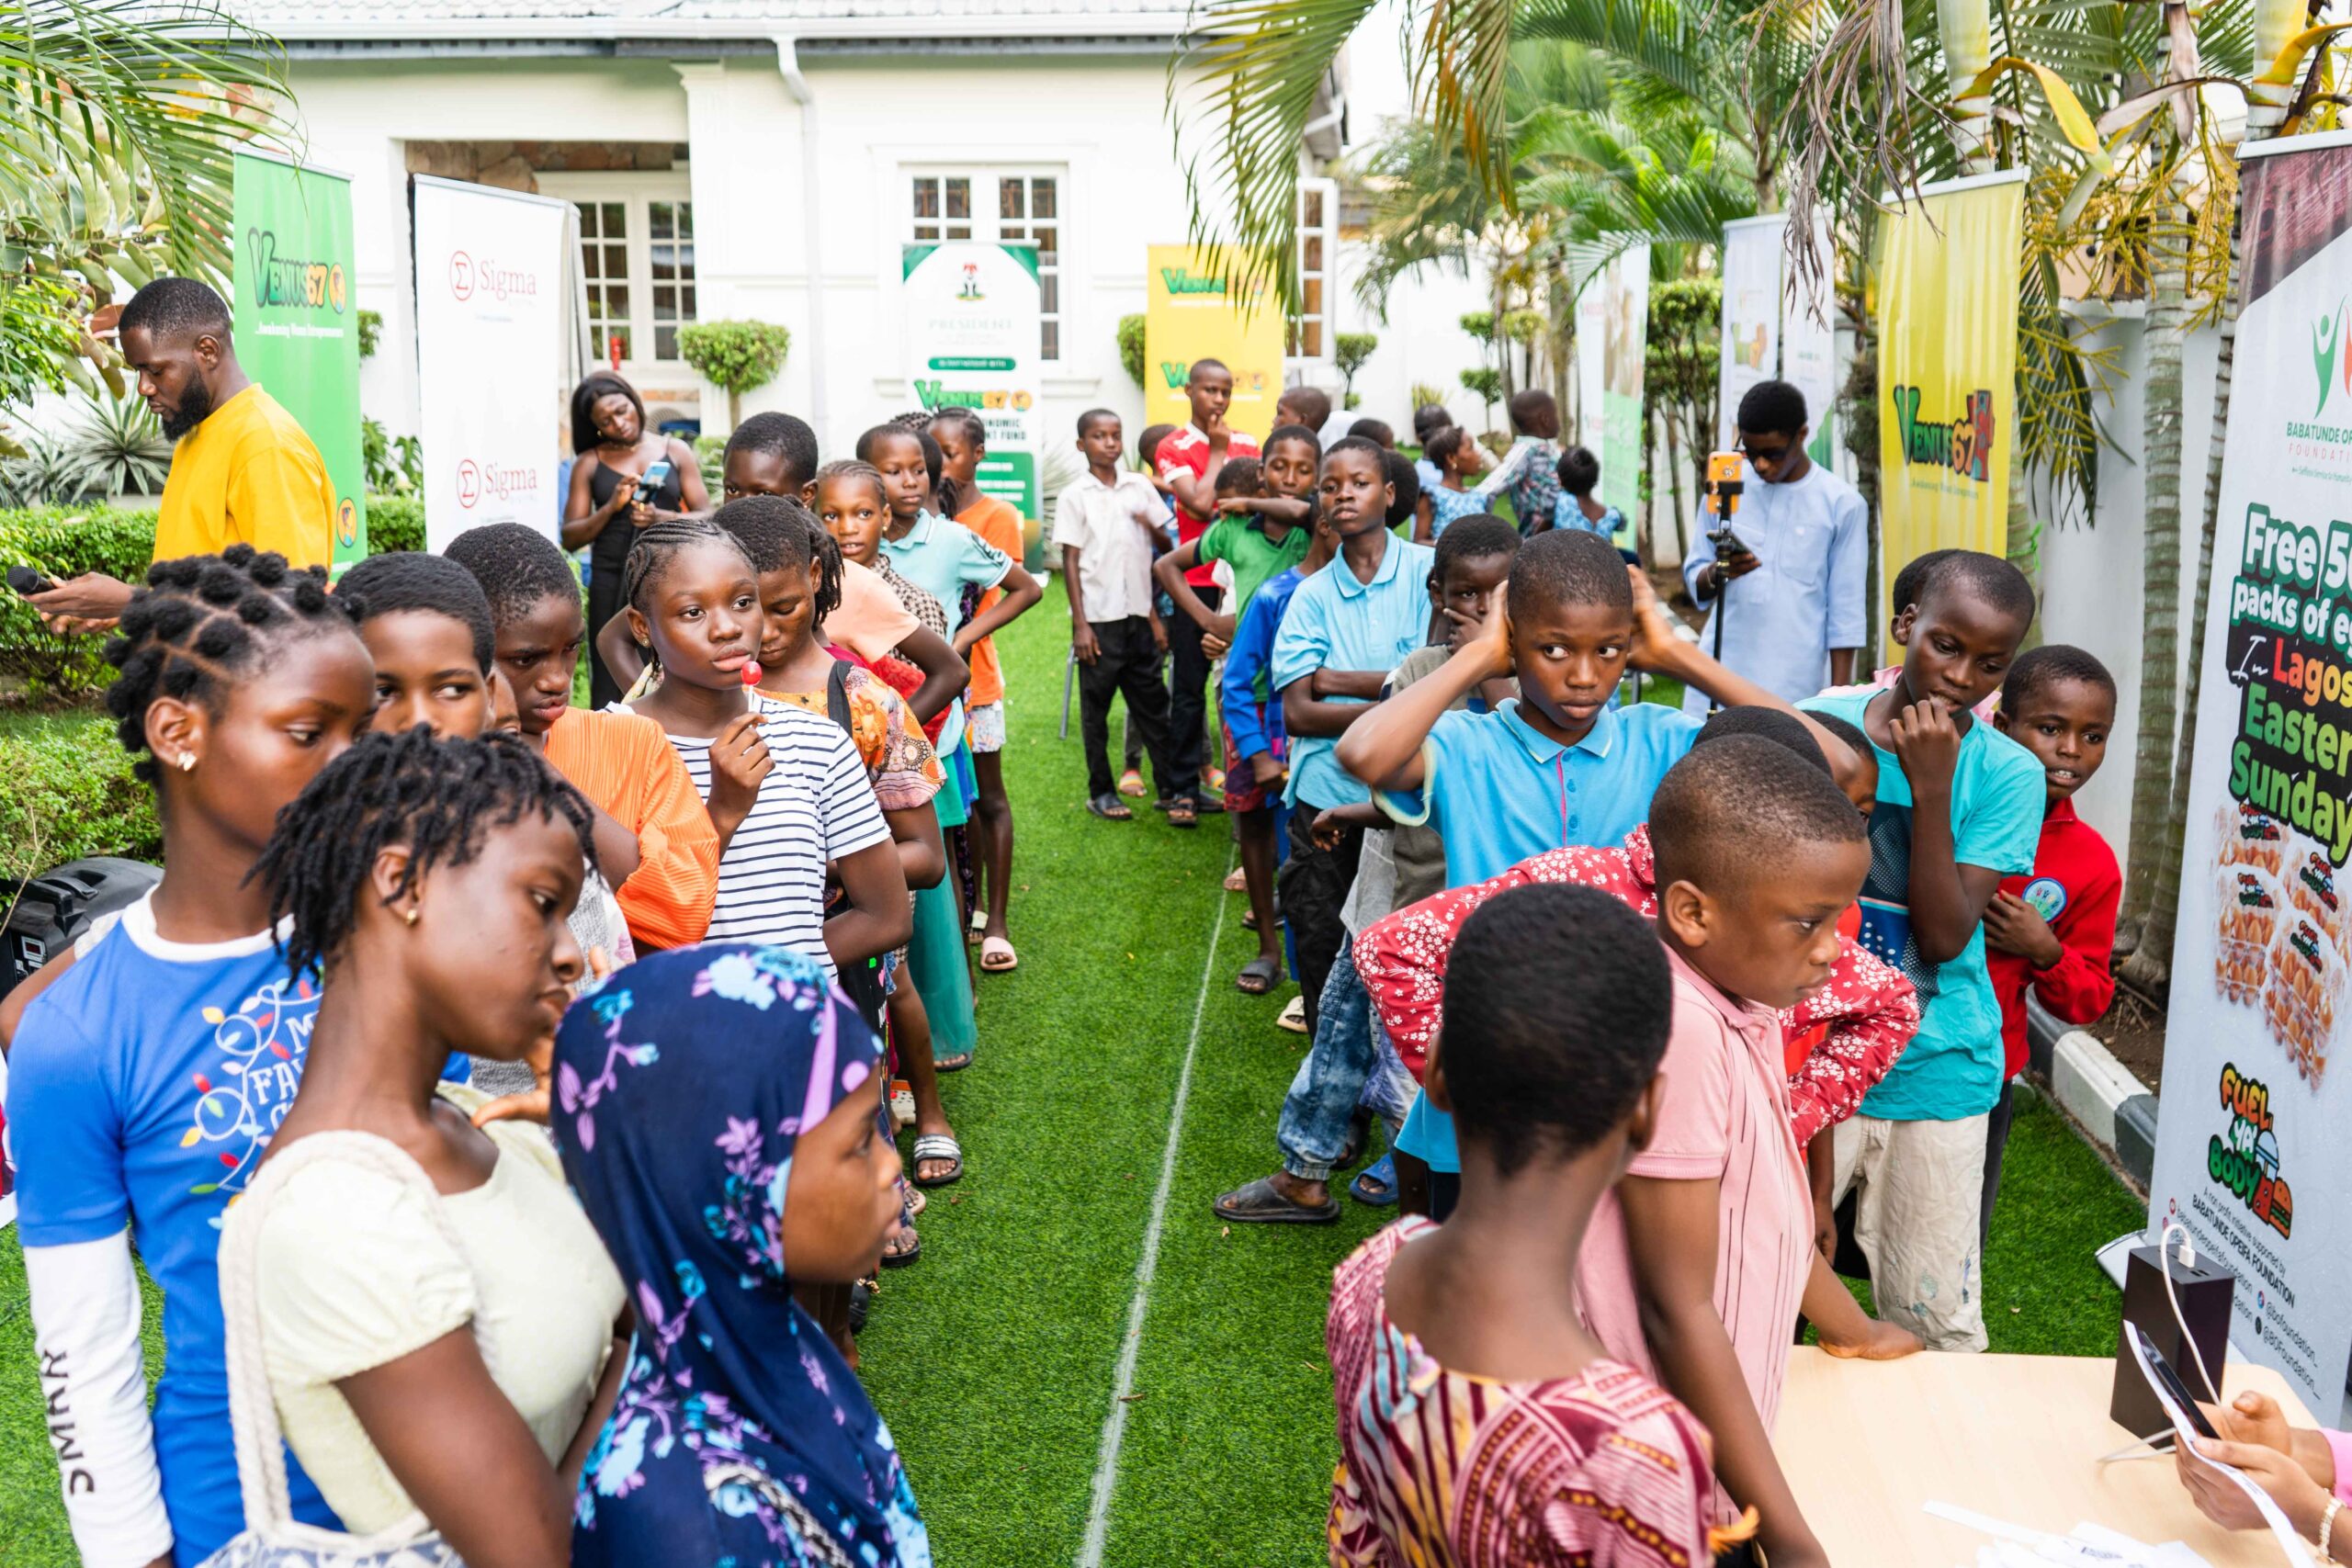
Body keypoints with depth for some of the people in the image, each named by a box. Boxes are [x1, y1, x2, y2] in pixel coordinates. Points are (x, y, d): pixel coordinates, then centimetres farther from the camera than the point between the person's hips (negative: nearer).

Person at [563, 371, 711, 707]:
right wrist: (611, 507, -8)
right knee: (611, 686, -4)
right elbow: (570, 538, 7)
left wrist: (661, 517, -11)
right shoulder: (589, 463, 10)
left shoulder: (675, 451, 10)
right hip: (612, 582, 0)